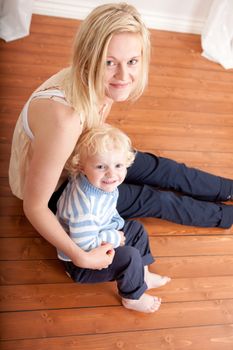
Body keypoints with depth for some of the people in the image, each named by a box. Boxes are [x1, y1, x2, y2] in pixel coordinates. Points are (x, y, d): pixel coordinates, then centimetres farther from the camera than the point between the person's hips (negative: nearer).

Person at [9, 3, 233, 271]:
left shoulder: (97, 85, -19)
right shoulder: (63, 119, -43)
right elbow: (34, 206, -33)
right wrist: (80, 257, -31)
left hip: (78, 160, 6)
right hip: (52, 188, -6)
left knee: (159, 168, 9)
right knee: (153, 200, -1)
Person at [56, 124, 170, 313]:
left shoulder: (103, 183, -12)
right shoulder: (84, 203, -40)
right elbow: (84, 245, -36)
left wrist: (118, 225, -8)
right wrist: (114, 237, -23)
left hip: (98, 242, 9)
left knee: (137, 228, 13)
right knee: (129, 256, -22)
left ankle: (143, 275, 28)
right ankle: (133, 298, 7)